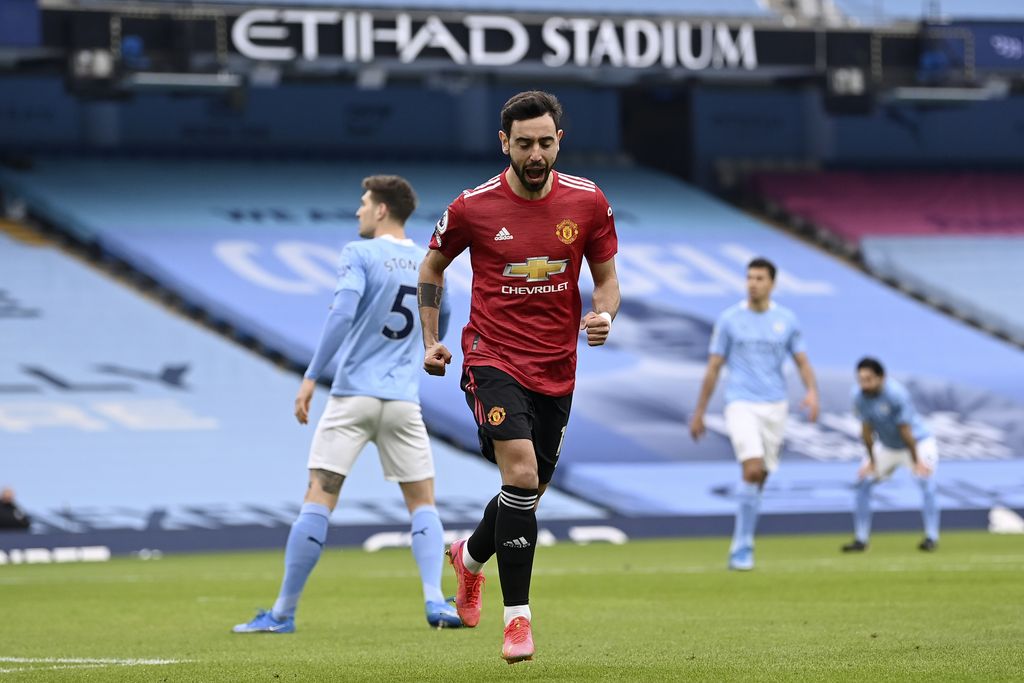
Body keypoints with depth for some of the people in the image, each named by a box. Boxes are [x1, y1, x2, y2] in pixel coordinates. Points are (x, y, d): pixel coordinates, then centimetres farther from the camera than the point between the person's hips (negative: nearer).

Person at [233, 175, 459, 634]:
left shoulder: (359, 254, -5)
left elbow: (342, 314, -19)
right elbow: (439, 325, 26)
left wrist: (311, 377, -17)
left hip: (352, 396, -4)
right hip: (404, 399, 4)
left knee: (318, 500, -3)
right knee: (422, 503, 13)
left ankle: (282, 613, -1)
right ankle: (435, 602, -6)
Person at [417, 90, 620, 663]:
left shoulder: (588, 202, -2)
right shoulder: (473, 207, -7)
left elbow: (607, 277, 9)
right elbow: (433, 266, 11)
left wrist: (604, 316, -13)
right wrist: (431, 340, 6)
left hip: (557, 370, 4)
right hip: (494, 358, -4)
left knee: (530, 492, 14)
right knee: (522, 476, -22)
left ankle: (470, 556, 47)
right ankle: (517, 617, -16)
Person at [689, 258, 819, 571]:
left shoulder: (786, 320, 6)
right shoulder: (729, 319, 1)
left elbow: (802, 363, 7)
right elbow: (713, 368, 4)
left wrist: (812, 392, -13)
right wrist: (698, 412, 5)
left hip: (774, 407, 3)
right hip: (741, 404, -3)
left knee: (759, 478, 7)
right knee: (753, 469, -21)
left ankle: (740, 543, 23)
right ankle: (743, 545, -14)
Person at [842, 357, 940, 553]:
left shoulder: (896, 394, -32)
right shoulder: (859, 395, -17)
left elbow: (905, 431, -27)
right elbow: (866, 430, -8)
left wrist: (915, 462, -21)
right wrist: (871, 461, -5)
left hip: (918, 443, -6)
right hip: (888, 447, 6)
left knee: (925, 481, -23)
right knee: (863, 482, 0)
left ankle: (931, 537, -18)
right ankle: (860, 540, 8)